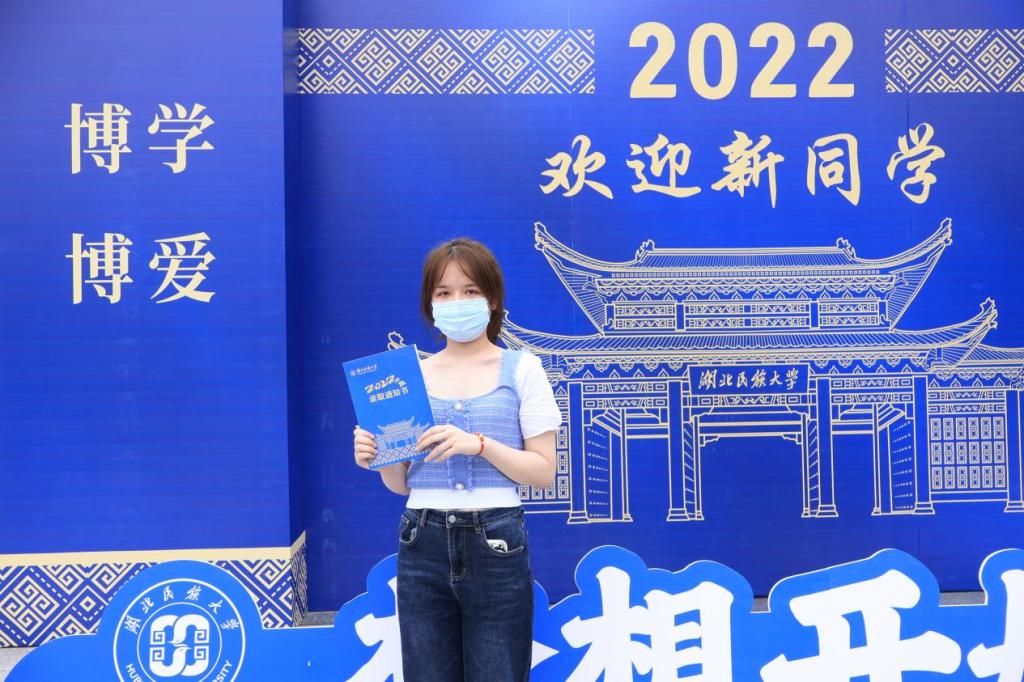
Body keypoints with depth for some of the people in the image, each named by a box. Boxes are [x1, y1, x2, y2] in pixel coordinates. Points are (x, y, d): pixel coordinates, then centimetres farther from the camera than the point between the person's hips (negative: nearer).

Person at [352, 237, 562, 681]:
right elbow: (402, 483, 11)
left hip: (495, 544, -2)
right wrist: (378, 459, -10)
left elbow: (544, 472, -4)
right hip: (423, 544, 3)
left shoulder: (521, 368, 0)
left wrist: (479, 444, -18)